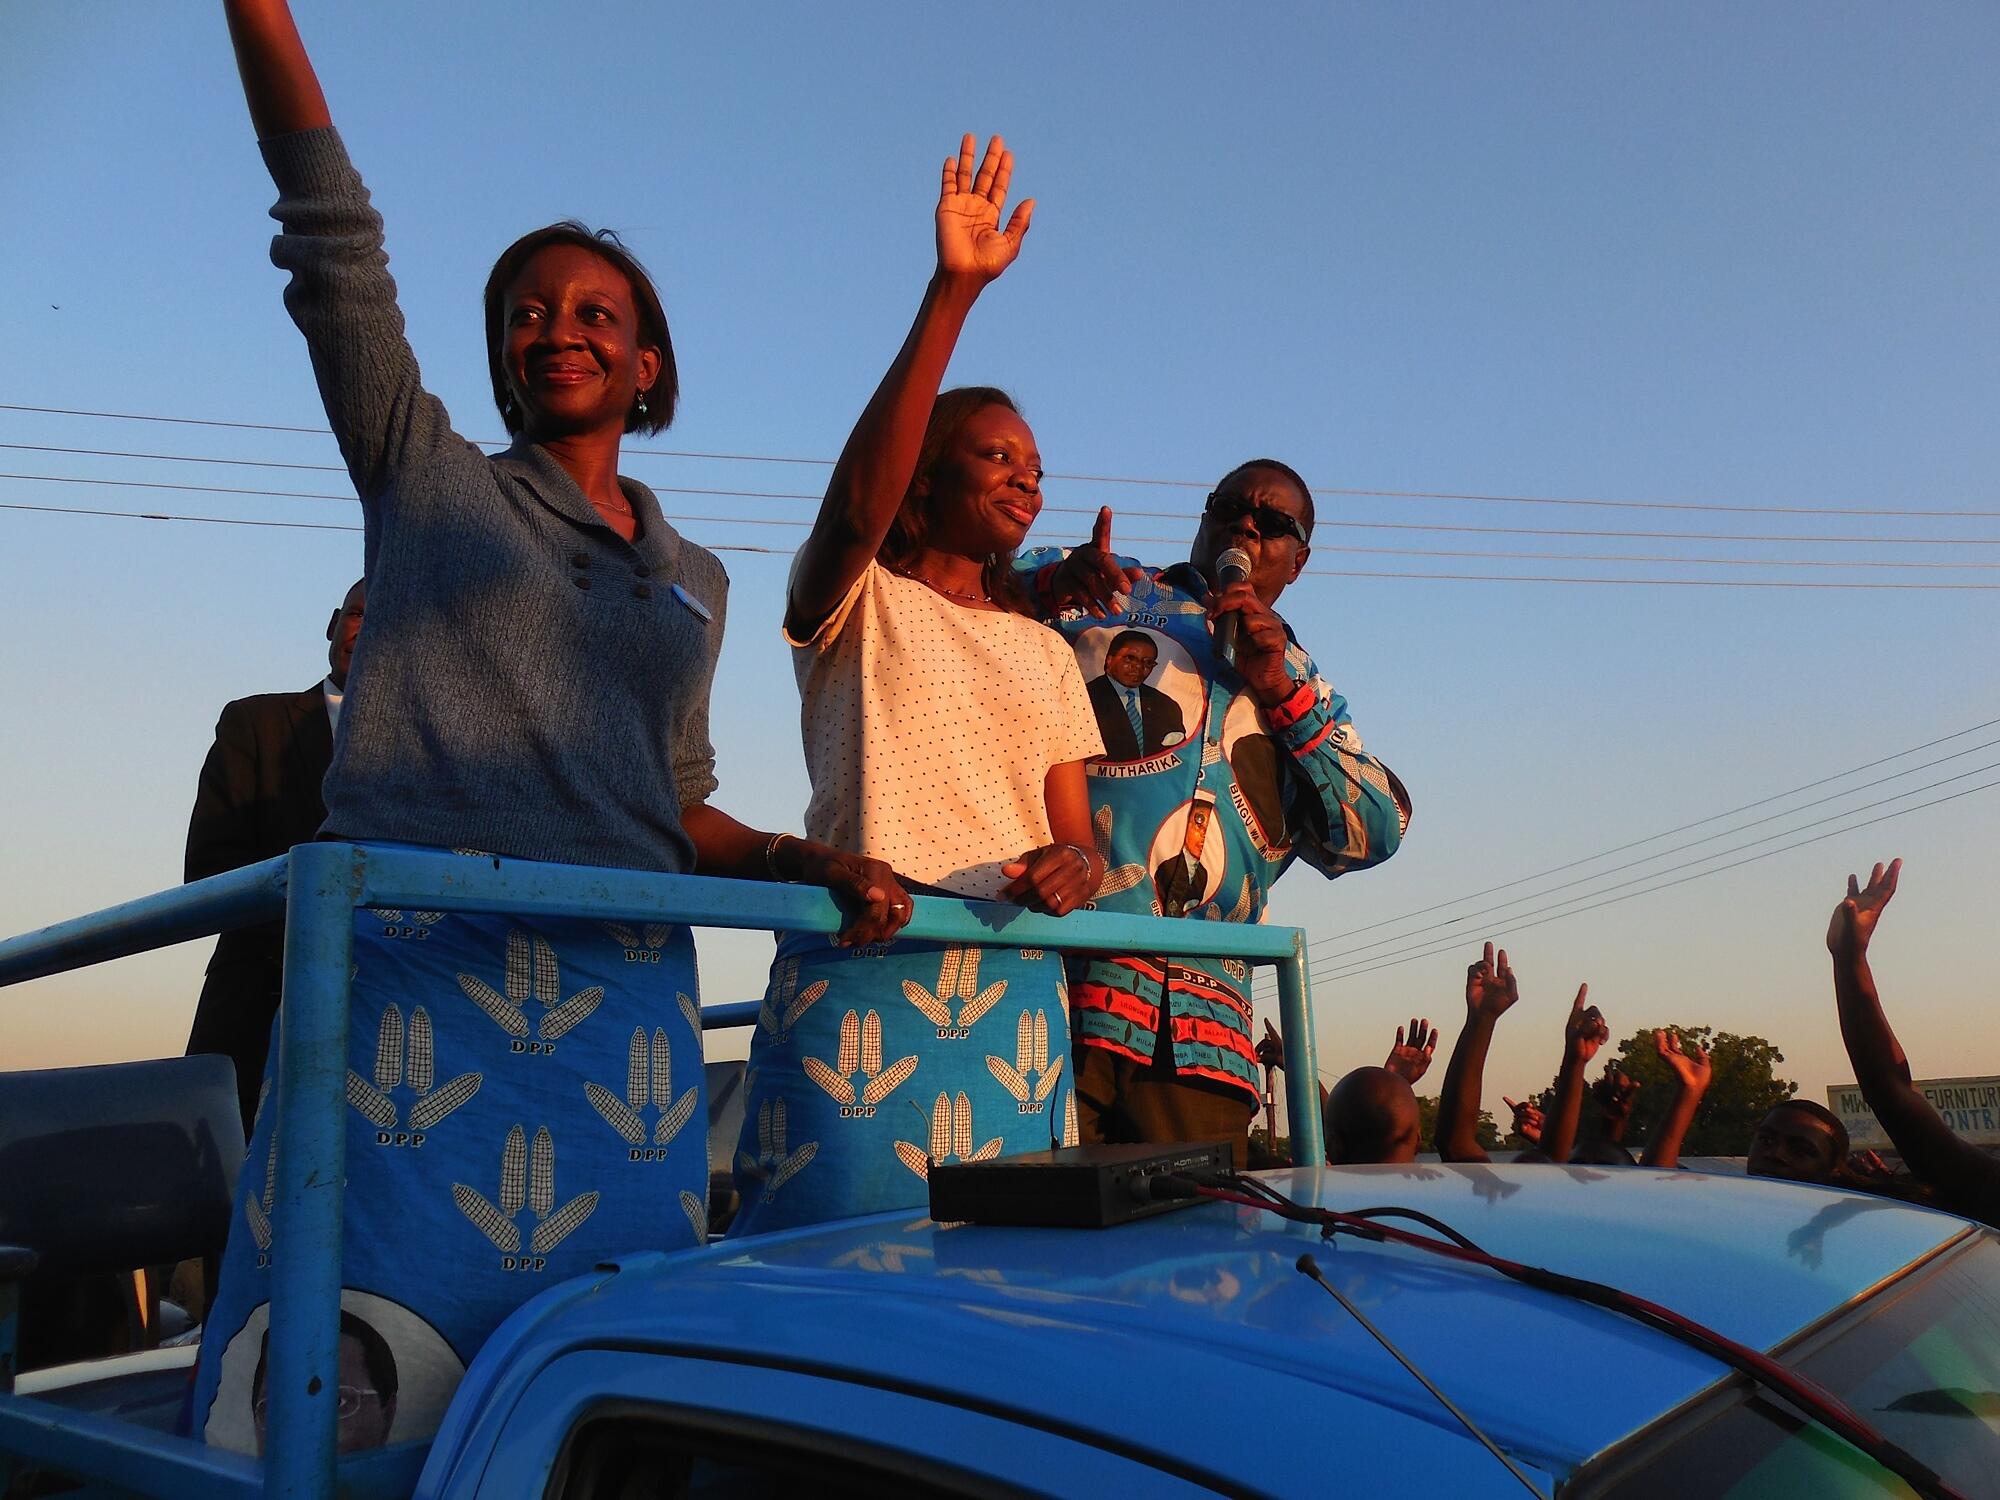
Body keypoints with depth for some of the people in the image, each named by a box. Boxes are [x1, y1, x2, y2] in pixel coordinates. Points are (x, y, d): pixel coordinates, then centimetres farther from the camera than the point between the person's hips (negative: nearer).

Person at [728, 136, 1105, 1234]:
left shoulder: (1045, 654, 21)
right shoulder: (855, 605, 7)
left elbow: (1077, 832, 15)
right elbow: (858, 502, -17)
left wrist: (1073, 868, -10)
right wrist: (953, 293, -21)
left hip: (1013, 987, 5)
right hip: (860, 972, -4)